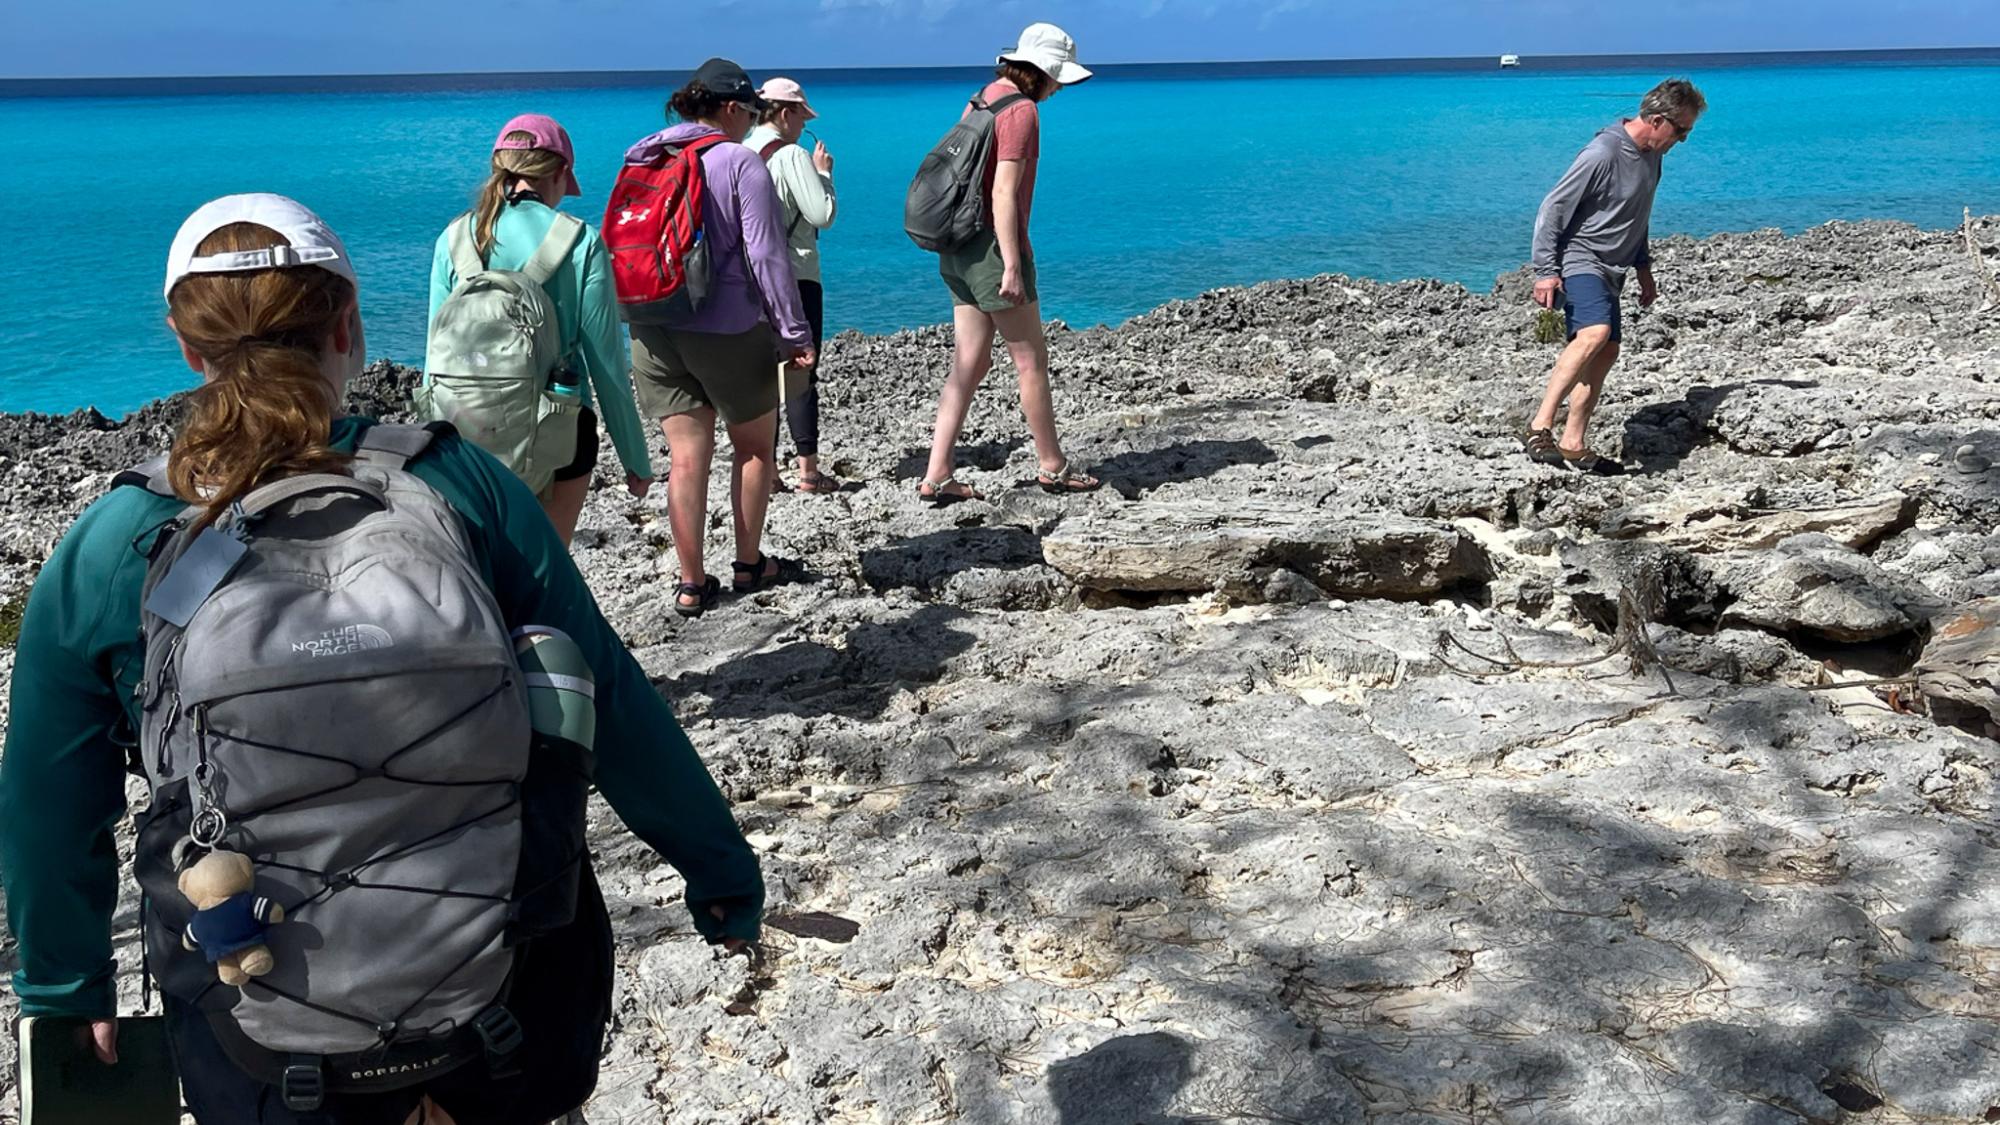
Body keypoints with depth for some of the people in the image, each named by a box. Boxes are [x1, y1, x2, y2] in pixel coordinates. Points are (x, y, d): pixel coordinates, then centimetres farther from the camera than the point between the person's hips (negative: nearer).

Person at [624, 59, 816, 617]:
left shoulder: (643, 163, 9)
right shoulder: (740, 162, -10)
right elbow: (766, 257, -14)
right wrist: (794, 332, -10)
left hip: (654, 332, 5)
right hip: (728, 331, -5)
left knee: (687, 457, 7)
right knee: (756, 446, 15)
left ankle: (692, 584, 8)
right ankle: (750, 564, 23)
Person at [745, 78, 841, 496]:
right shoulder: (791, 156, -12)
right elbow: (823, 215, -16)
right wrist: (823, 173, 1)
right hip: (794, 277, -6)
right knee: (802, 375, -1)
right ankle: (808, 471, 1)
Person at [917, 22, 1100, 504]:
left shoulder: (981, 100, 14)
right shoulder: (1020, 111, -13)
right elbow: (1004, 194, -21)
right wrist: (1013, 267, -22)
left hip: (959, 251, 9)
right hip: (994, 249, -9)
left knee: (969, 365, 8)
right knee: (1032, 362, 4)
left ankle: (938, 476, 4)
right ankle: (1052, 466, 16)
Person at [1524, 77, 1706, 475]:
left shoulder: (1651, 156, 12)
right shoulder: (1603, 154, -17)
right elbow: (1552, 209, -16)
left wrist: (1644, 269, 27)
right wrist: (1546, 271, -19)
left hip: (1609, 270, 10)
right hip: (1578, 262, -10)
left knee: (1606, 352, 4)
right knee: (1594, 334, -30)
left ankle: (1573, 444, 7)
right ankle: (1540, 428, -33)